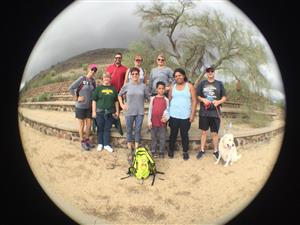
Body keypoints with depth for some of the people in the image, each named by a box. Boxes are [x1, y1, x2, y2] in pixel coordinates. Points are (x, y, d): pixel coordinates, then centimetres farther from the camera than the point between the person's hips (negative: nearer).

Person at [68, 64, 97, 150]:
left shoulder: (93, 81, 1)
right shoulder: (82, 79, -14)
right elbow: (70, 88, -16)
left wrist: (93, 102, 1)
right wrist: (76, 98, -13)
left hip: (89, 107, 5)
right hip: (80, 106, -4)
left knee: (89, 124, 10)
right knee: (82, 124, 7)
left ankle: (87, 139, 28)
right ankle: (82, 141, 20)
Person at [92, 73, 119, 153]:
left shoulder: (113, 88, 9)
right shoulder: (98, 88, 2)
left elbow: (116, 101, 13)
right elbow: (94, 100, 0)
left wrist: (117, 111, 9)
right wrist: (93, 111, -6)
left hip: (110, 112, 2)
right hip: (100, 112, -2)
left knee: (107, 129, 8)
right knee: (100, 129, 8)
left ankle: (106, 144, 18)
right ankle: (100, 144, 21)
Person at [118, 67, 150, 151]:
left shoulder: (143, 86, 0)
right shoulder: (126, 86, 0)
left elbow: (148, 97, 5)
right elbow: (119, 95, 12)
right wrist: (122, 104, 4)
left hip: (140, 112, 0)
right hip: (129, 112, 0)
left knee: (138, 129, 7)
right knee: (129, 130, 9)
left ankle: (136, 146, 19)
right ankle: (129, 144, 22)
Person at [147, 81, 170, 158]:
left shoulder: (166, 99, 1)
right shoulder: (153, 98, 2)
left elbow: (167, 110, 0)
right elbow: (150, 110, 2)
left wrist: (166, 118, -19)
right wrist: (149, 121, -2)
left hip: (162, 122, 0)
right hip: (154, 122, 1)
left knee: (162, 138, 7)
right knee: (154, 137, 11)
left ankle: (161, 152, 21)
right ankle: (153, 151, 24)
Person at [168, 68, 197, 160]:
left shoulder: (190, 86, 0)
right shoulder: (172, 87, 7)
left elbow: (194, 101, -2)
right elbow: (169, 100, 10)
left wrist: (192, 114, -7)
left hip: (185, 116, -2)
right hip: (173, 115, 2)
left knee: (184, 134, 7)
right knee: (173, 133, 10)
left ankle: (185, 151, 21)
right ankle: (171, 150, 27)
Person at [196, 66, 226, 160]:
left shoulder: (219, 83, 2)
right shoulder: (202, 83, 3)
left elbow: (224, 97, 6)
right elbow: (197, 96, 6)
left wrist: (218, 102, -14)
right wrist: (203, 99, -13)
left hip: (215, 112, 0)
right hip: (204, 112, 1)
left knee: (215, 133, 7)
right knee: (203, 132, 10)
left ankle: (215, 151, 23)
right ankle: (202, 150, 23)